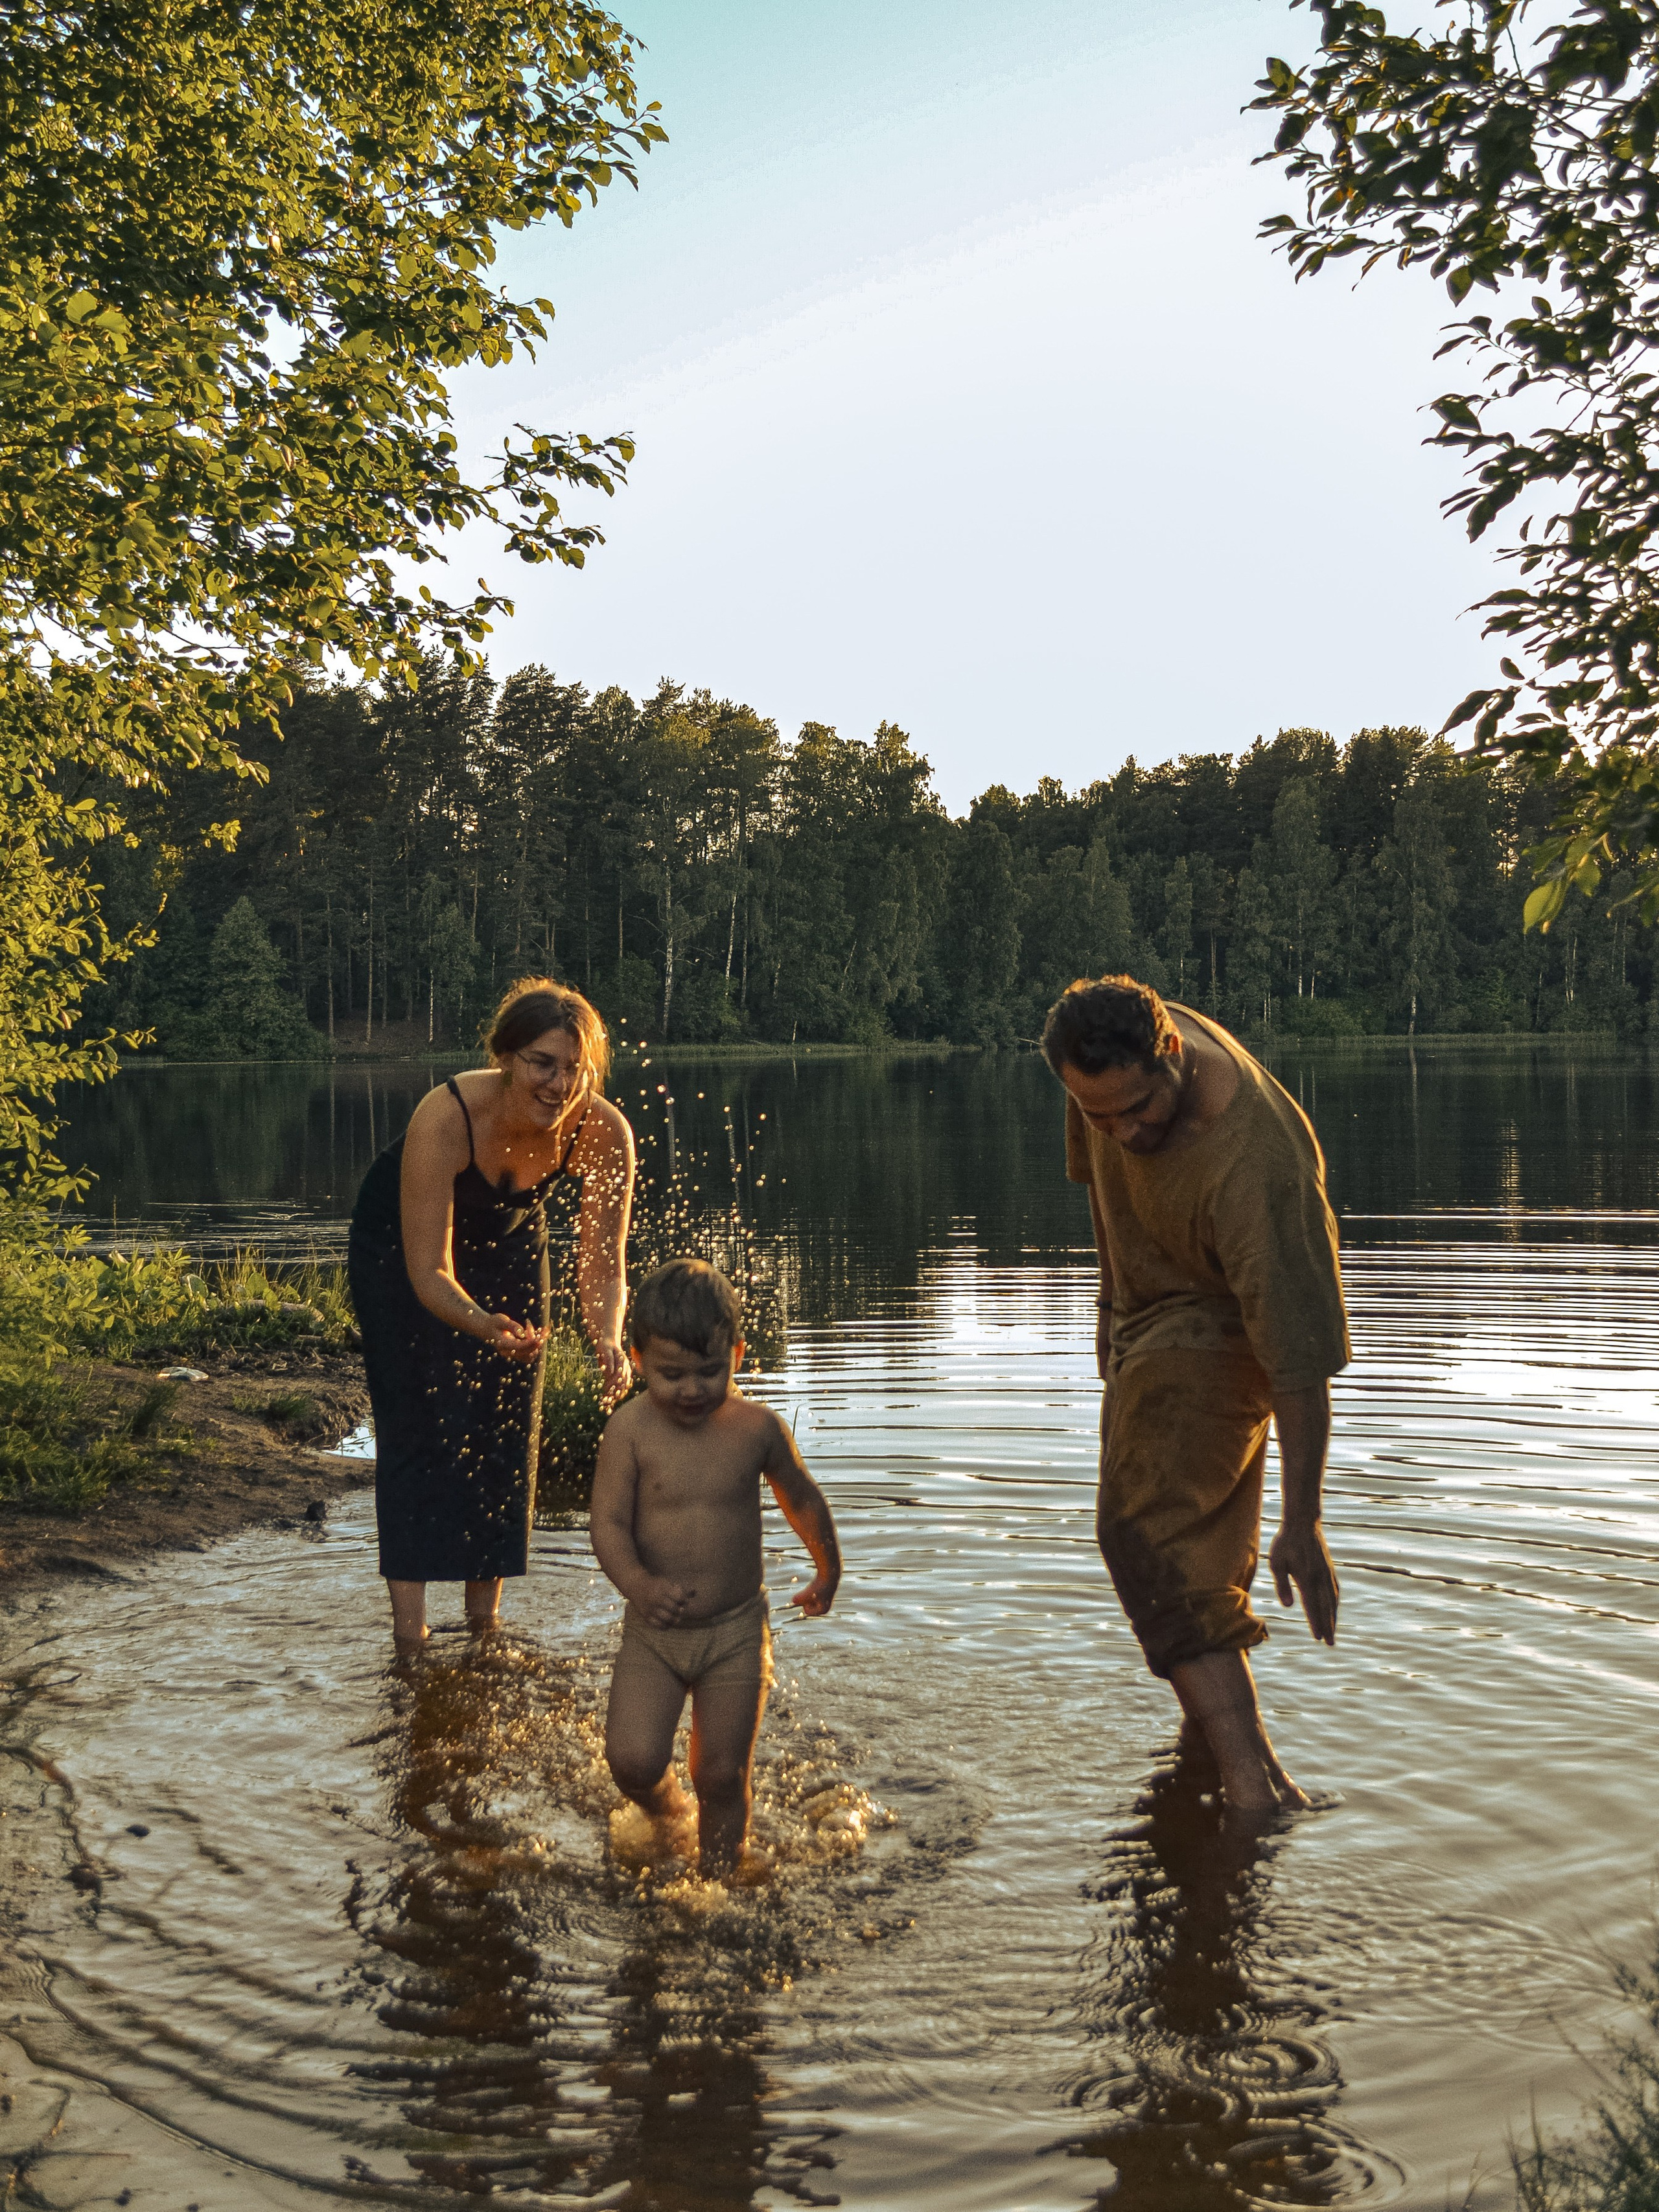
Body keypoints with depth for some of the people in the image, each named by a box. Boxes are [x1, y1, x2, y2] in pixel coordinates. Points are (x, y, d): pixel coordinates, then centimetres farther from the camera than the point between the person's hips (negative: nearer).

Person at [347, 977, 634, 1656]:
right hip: (400, 1243, -3)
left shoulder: (603, 1133, -31)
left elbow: (602, 1266, -23)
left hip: (507, 1246, 3)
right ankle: (408, 1629, -6)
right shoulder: (444, 1118, -40)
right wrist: (484, 1327, -57)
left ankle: (485, 1616, 13)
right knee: (417, 1422, -9)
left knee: (505, 1426, 2)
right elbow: (429, 1272, -38)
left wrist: (607, 1340, -42)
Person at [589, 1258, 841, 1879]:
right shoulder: (630, 1430, -12)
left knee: (722, 1775, 6)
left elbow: (802, 1498, 10)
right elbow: (608, 1524, -15)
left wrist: (828, 1571, 25)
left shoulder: (757, 1427, -7)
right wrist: (638, 1584, -36)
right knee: (633, 1762, -12)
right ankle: (666, 1810, 24)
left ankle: (717, 1885, 30)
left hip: (736, 1631, 1)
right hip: (652, 1633, -1)